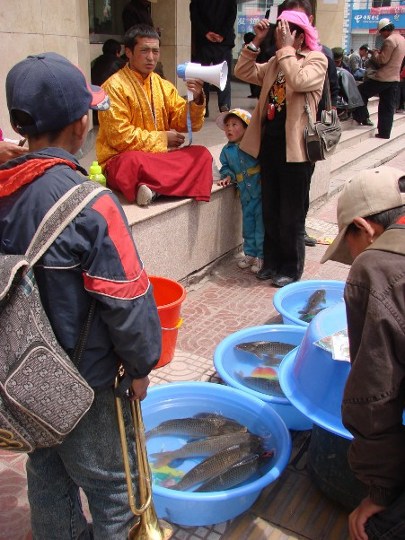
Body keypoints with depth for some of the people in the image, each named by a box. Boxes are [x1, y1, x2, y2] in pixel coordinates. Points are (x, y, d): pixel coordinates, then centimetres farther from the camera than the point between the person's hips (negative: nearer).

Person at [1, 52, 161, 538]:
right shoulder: (89, 205, -27)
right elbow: (127, 300, -23)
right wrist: (140, 365, -6)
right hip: (83, 379, -6)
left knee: (46, 467, 27)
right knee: (108, 479, 17)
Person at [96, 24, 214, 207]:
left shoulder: (163, 85, 10)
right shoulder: (114, 86, -8)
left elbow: (187, 124, 6)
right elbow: (121, 137, -15)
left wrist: (196, 99, -14)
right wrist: (163, 139, -10)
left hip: (159, 156, 7)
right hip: (121, 159, -6)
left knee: (202, 154, -16)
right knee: (133, 161, -41)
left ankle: (153, 188, -28)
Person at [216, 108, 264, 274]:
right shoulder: (227, 150, 7)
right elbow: (225, 167, 17)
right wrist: (228, 176, -3)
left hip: (261, 190, -5)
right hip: (245, 194, 5)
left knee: (261, 224, -1)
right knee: (248, 224, 14)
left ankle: (262, 256, 10)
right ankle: (250, 253, 28)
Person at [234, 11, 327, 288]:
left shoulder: (316, 60, -4)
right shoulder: (275, 62, 16)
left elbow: (298, 81, -23)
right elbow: (243, 72, 9)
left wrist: (286, 49, -15)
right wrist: (257, 41, 2)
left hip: (295, 148, -7)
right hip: (269, 143, 7)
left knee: (292, 214, 2)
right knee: (270, 211, 13)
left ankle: (291, 268, 15)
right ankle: (272, 261, 27)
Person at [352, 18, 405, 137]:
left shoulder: (389, 40, -15)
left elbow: (382, 60, -17)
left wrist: (375, 53, 0)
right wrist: (379, 54, 15)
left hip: (383, 78, -9)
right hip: (394, 78, 9)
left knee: (360, 92, 7)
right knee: (388, 107, 9)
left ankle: (362, 118, 12)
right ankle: (384, 132, 10)